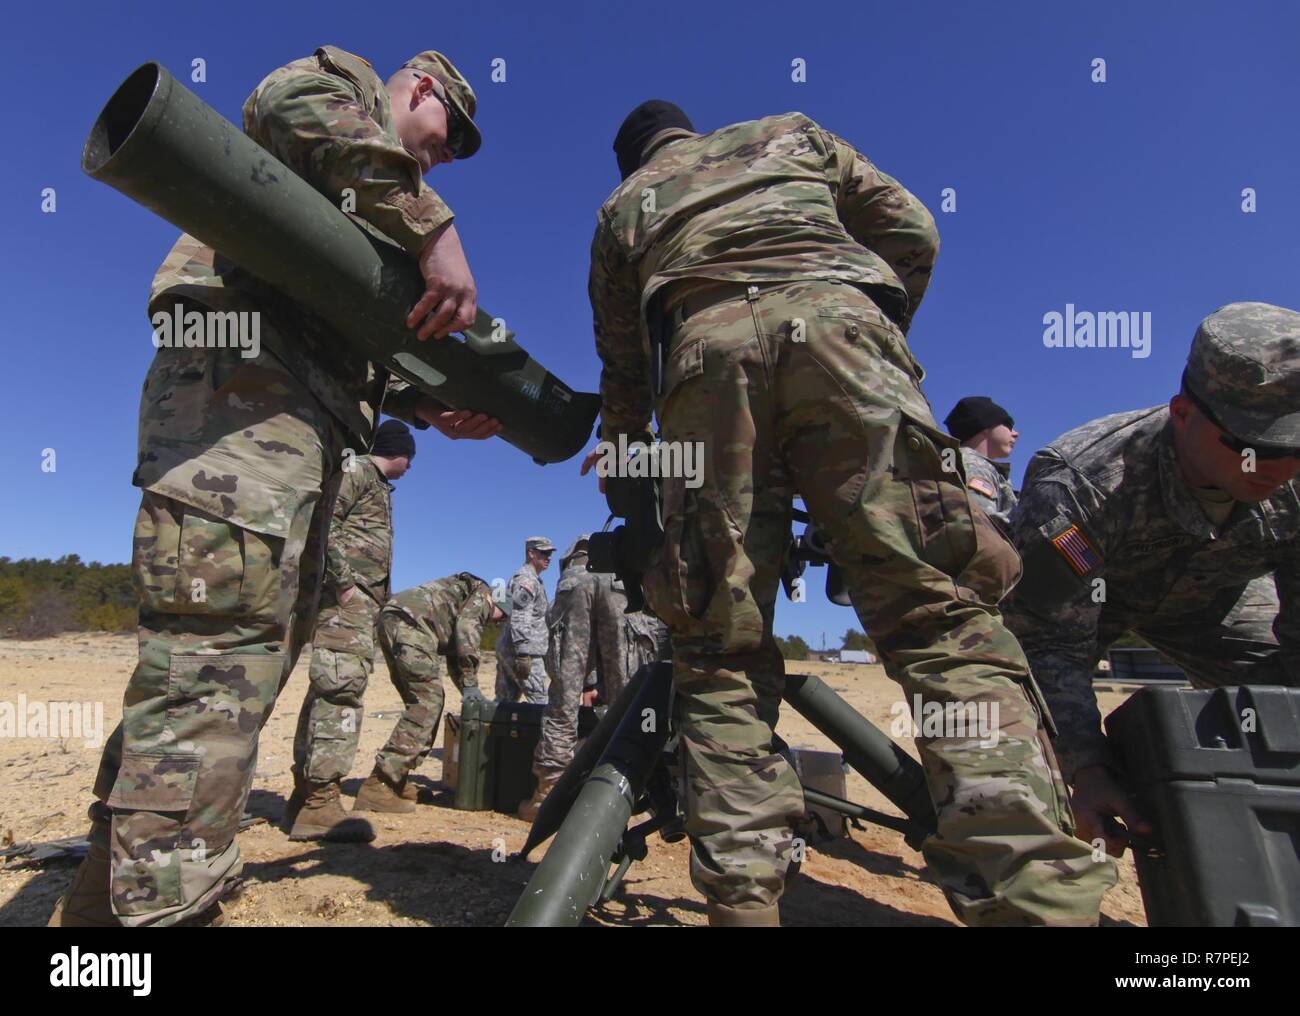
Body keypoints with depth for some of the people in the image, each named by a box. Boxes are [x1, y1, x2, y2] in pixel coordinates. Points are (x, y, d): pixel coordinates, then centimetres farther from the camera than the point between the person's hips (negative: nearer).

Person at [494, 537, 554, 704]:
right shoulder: (527, 580, -11)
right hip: (527, 652, -10)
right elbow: (520, 620, -20)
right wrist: (523, 654, -23)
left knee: (504, 702, 10)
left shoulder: (517, 578, 21)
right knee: (539, 702, -7)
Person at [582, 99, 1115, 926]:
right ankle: (1043, 898, -23)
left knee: (721, 651, 0)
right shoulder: (792, 132, 37)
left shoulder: (621, 206, 36)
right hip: (836, 319, 0)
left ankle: (742, 901, -9)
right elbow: (914, 235, 26)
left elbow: (622, 366, 31)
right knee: (942, 613, -10)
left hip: (702, 352, 1)